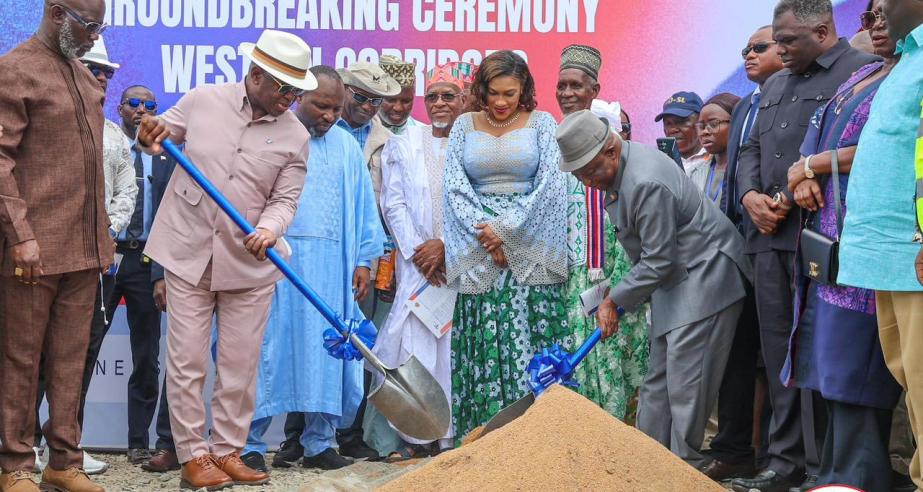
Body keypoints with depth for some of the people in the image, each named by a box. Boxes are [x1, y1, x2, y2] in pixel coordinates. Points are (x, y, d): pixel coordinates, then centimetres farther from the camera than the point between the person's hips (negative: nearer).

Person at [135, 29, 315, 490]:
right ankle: (193, 455, 12)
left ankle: (227, 450, 21)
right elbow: (158, 134, 13)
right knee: (186, 362, 1)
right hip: (188, 253, -1)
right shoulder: (201, 101, -1)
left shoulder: (295, 136, -1)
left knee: (240, 366, 6)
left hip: (249, 263, 1)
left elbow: (285, 199, 0)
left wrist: (269, 228, -21)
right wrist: (150, 135, -11)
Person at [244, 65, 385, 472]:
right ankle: (250, 445, 5)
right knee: (268, 350, -2)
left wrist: (363, 259, 9)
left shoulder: (347, 146, 16)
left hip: (333, 265, 4)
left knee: (327, 353, 5)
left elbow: (364, 207, 16)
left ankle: (319, 444, 14)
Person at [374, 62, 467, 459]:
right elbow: (393, 204, 5)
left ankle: (454, 432, 4)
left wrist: (444, 246, -11)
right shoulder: (402, 145, 12)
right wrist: (418, 251, -5)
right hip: (416, 260, 1)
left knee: (456, 339, -3)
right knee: (413, 339, -5)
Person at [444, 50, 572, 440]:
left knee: (531, 335, -6)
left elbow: (549, 183, -3)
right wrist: (484, 233, -9)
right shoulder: (464, 125, 11)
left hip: (531, 247, -1)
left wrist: (506, 229, -10)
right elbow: (455, 186, 3)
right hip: (478, 249, 2)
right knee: (482, 339, -2)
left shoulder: (542, 123, 6)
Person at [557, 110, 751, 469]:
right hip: (673, 277, 10)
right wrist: (618, 297, 13)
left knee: (685, 379, -9)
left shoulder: (647, 183, -28)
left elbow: (657, 261, -22)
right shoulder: (615, 168, 3)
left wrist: (614, 301, -12)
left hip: (704, 274, -10)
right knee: (658, 378, 12)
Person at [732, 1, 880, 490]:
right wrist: (750, 195, 2)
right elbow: (751, 149, 23)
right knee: (778, 349, 9)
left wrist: (791, 198, -13)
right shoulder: (775, 84, 23)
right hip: (769, 234, 7)